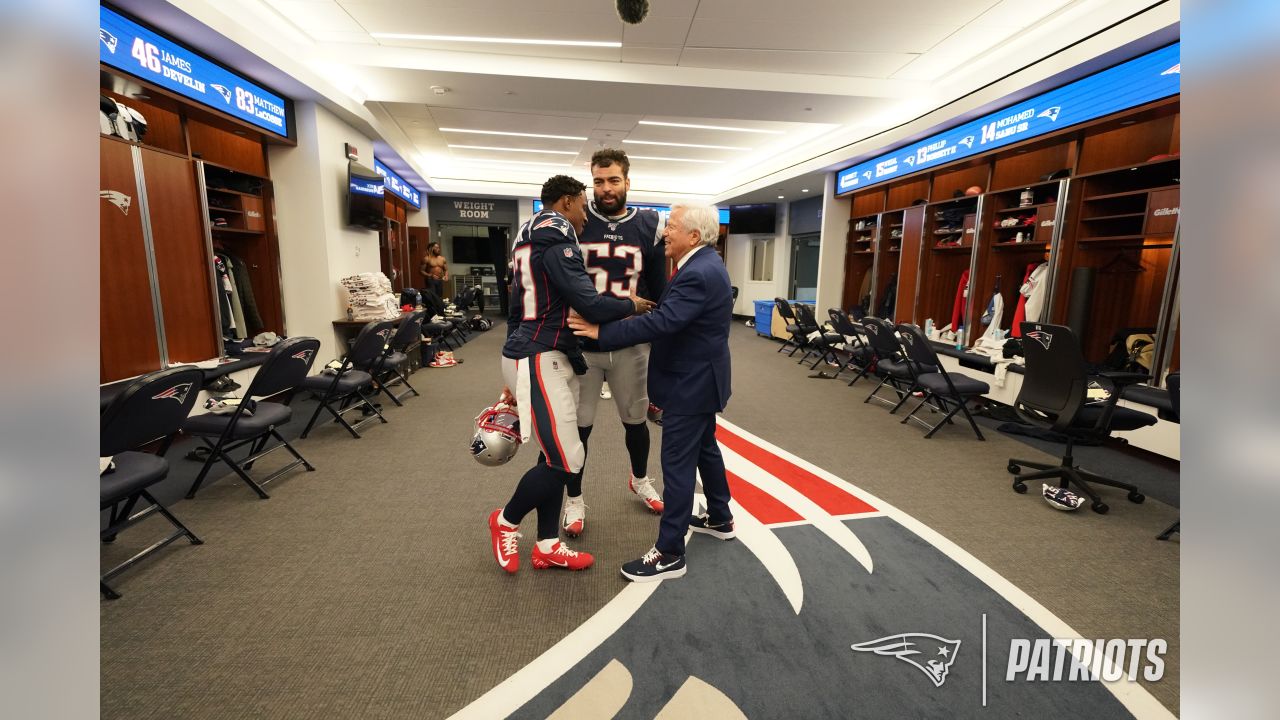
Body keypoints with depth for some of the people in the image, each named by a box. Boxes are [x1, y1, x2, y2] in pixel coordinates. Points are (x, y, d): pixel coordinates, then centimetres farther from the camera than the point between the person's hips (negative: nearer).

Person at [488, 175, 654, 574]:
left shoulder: (534, 240, 20)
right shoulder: (555, 238, -13)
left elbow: (518, 309, 22)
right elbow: (589, 305, -21)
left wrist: (513, 375, 25)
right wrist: (631, 305, -1)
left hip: (546, 357, 11)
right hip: (540, 360, -11)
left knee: (557, 454, 12)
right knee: (565, 459, -6)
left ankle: (547, 546, 23)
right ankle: (505, 521, 18)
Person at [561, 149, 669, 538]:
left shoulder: (648, 226, 1)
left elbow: (659, 289, 8)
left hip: (631, 345, 2)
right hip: (581, 343, -1)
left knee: (636, 419, 17)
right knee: (578, 425, 7)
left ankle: (640, 480, 43)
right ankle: (574, 499, 27)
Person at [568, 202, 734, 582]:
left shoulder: (698, 274, -24)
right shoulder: (704, 264, 9)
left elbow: (660, 323, -32)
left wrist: (601, 331, -29)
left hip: (690, 384, -11)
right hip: (700, 379, 11)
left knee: (678, 464, -4)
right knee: (705, 448, 22)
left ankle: (669, 553, 7)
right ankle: (720, 519, 40)